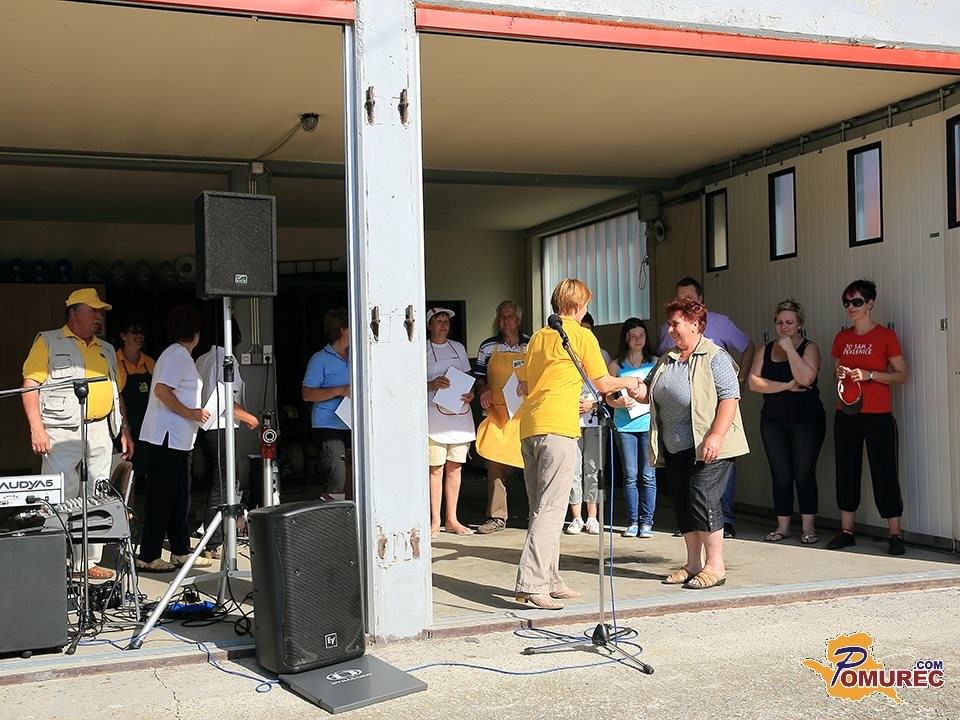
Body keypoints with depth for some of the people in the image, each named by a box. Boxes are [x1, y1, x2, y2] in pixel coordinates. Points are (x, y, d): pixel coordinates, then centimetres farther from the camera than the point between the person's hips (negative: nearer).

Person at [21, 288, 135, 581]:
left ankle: (88, 563, 15)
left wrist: (125, 430, 16)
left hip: (100, 433, 6)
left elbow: (117, 392, 24)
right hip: (62, 433, -6)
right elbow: (30, 385, -6)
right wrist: (37, 429, -16)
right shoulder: (49, 342, 2)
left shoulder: (107, 350, 21)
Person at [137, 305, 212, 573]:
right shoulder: (178, 354, -13)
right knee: (161, 497, -6)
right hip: (167, 438, -11)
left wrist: (195, 412, 23)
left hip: (177, 439, 11)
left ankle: (181, 552, 20)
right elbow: (161, 391, -23)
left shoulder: (177, 354, 19)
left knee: (179, 497, 14)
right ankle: (148, 557, -1)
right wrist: (190, 413, -19)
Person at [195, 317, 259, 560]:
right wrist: (249, 417, -4)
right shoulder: (227, 361, -12)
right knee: (222, 487, -4)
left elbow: (200, 395, 13)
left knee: (216, 483, 16)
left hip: (204, 428, 8)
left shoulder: (202, 360, 12)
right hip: (221, 429, -8)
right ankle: (212, 546, -3)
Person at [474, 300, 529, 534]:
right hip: (497, 412, 1)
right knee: (495, 464, -1)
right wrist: (483, 391, -5)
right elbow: (479, 379, 15)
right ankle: (496, 516, 6)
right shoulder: (487, 347, 9)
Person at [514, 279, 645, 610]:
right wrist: (628, 381, 27)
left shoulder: (538, 337, 19)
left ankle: (549, 580, 17)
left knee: (541, 508, 12)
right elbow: (603, 384, 6)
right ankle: (531, 585, -15)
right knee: (549, 510, -10)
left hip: (529, 427, 7)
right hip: (557, 428, -7)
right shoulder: (581, 335, 2)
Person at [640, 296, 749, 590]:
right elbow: (649, 392, 20)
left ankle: (715, 566, -1)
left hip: (707, 448, -7)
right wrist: (639, 390, -5)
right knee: (683, 505, 8)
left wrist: (715, 437, -24)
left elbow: (730, 398, -15)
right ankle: (693, 564, 17)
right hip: (675, 450, 7)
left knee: (703, 500, -11)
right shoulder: (667, 360, 15)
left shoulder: (715, 357, -7)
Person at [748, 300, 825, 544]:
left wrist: (789, 348, -15)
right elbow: (754, 382, -3)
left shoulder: (809, 348, 0)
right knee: (780, 475, 4)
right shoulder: (766, 350, 10)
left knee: (804, 473, -2)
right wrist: (786, 386, -12)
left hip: (806, 420, -3)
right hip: (773, 421, 3)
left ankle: (808, 527, 6)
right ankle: (782, 526, 12)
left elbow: (805, 378, -19)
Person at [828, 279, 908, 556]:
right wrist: (839, 373, -2)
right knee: (846, 471, 7)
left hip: (877, 416, -5)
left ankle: (895, 535, 3)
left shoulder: (885, 335, -4)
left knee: (884, 474, -4)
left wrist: (868, 375, -16)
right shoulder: (842, 337, 10)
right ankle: (846, 530, 15)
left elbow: (902, 375, -5)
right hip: (846, 415, 5)